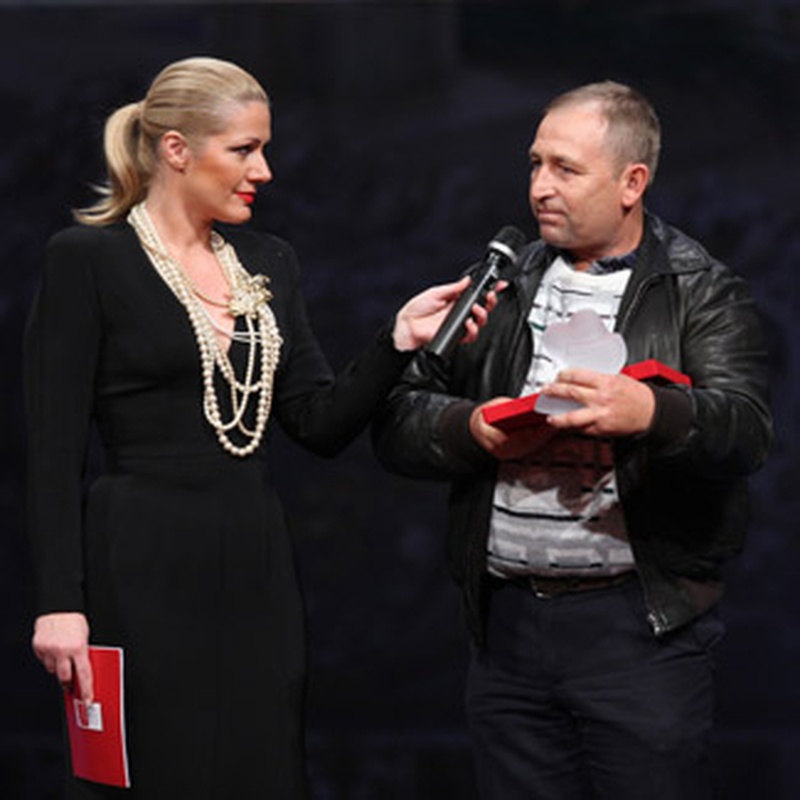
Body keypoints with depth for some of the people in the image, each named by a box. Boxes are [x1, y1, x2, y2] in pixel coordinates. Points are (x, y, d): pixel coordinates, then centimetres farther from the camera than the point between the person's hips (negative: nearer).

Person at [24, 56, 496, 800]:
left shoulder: (269, 262, 13)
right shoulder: (88, 259, -6)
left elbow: (321, 425, 9)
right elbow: (55, 446, -9)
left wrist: (400, 340, -6)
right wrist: (60, 604, -15)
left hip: (256, 571, 6)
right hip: (144, 572, -6)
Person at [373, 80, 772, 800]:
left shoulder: (704, 294, 2)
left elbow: (745, 430, -14)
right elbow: (397, 422, 11)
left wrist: (650, 414, -34)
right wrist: (472, 430, -10)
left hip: (643, 628, -4)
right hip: (508, 624, 4)